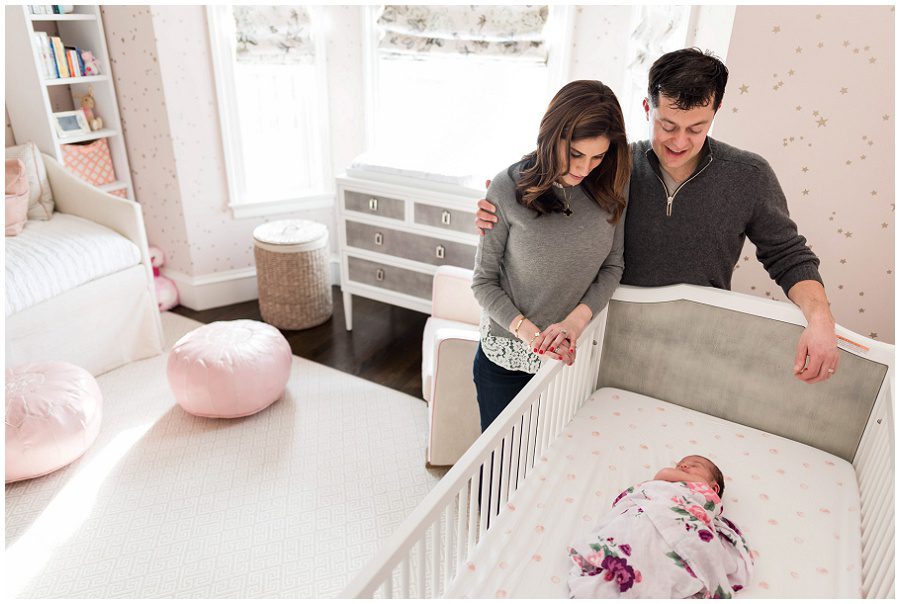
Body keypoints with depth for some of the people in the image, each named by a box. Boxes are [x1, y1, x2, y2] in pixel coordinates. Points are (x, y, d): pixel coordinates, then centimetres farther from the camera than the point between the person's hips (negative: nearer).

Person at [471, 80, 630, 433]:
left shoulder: (609, 186, -8)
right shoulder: (508, 188, -17)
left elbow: (612, 266, -1)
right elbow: (484, 281, -10)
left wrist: (576, 320, -18)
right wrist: (529, 332, -23)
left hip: (570, 355, 3)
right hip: (506, 357, -2)